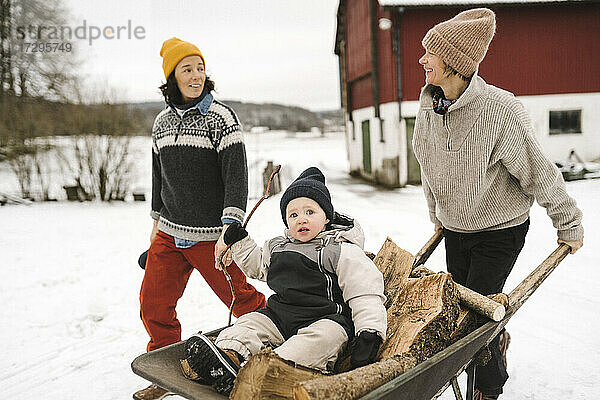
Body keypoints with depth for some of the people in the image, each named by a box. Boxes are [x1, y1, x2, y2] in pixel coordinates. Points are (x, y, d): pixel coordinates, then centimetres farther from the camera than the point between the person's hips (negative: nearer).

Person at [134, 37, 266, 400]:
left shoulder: (220, 117, -10)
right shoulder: (163, 121, 8)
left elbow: (236, 177, -17)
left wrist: (229, 230, -26)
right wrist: (158, 220, 24)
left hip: (210, 235, -6)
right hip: (169, 234, 6)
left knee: (241, 299, 3)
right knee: (154, 305, 8)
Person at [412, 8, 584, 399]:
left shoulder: (500, 109, -26)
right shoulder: (429, 108, -5)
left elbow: (539, 171, -17)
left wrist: (570, 226, -8)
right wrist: (438, 216, 22)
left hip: (500, 230, -6)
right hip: (455, 228, 6)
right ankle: (497, 339, 48)